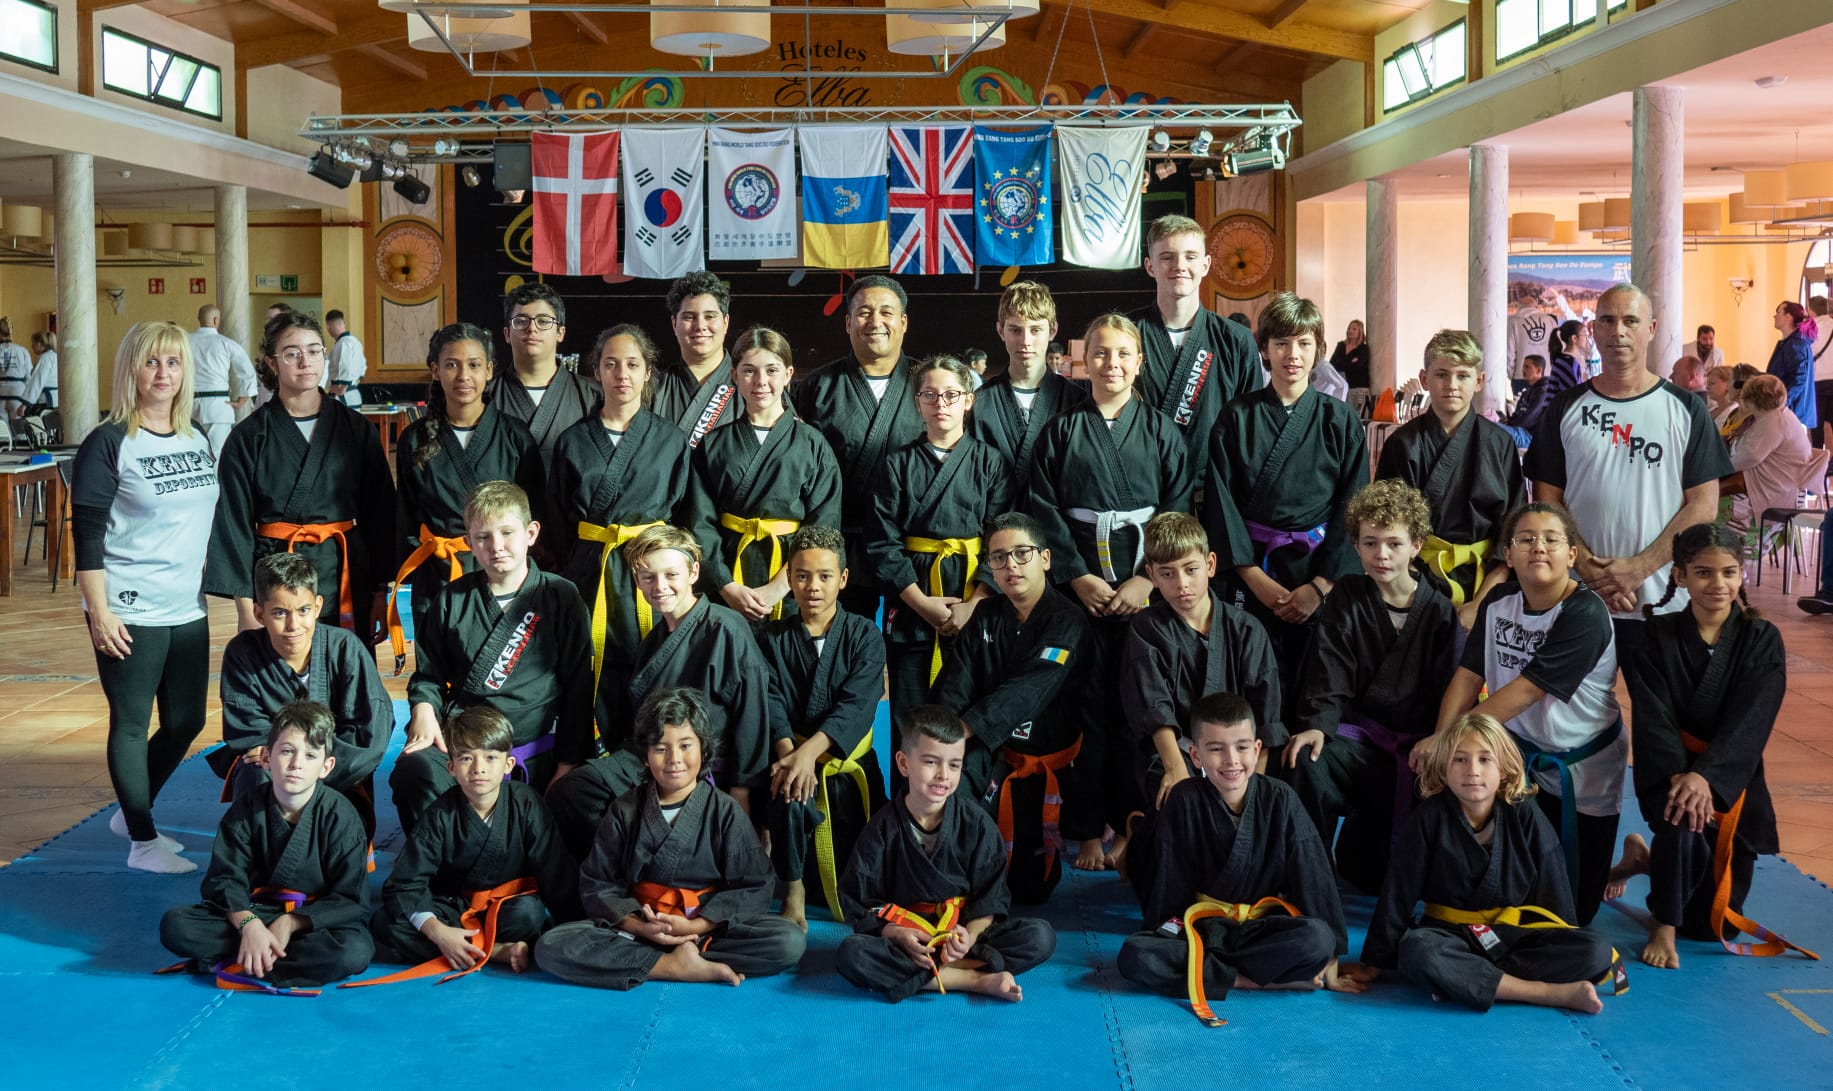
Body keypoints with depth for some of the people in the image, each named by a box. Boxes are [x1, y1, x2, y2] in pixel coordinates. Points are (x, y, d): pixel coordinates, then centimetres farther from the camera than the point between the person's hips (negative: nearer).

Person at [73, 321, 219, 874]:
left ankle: (132, 813, 32)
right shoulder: (108, 444, -9)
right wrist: (99, 612, -16)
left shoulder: (198, 441, 10)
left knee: (186, 722, 12)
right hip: (128, 612, -6)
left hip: (188, 610, 7)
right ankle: (143, 841, 14)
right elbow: (86, 534, -11)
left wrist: (207, 589, 18)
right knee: (132, 723, 2)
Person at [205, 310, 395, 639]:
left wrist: (380, 590, 3)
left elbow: (379, 513, 7)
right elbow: (235, 525, 0)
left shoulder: (357, 429, 5)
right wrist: (246, 606, -5)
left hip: (345, 573, 2)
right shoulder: (248, 438, 0)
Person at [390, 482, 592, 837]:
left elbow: (578, 687, 5)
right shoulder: (452, 599, 13)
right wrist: (424, 710, -2)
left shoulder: (561, 598, 6)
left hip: (529, 749, -2)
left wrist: (568, 762, 0)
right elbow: (428, 674, 21)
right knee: (413, 770, -29)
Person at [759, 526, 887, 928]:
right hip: (790, 753, 0)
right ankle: (793, 888, -15)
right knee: (790, 794, -35)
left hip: (848, 759, 0)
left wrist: (810, 751, -29)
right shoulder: (772, 638, 7)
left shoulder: (866, 635, 2)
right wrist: (787, 751, -28)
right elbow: (772, 703, -7)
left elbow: (856, 706, -13)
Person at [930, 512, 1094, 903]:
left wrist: (962, 730, -38)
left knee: (1030, 887, 4)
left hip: (1056, 764, -3)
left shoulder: (1068, 622, -15)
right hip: (996, 754, 3)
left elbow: (1027, 691, -28)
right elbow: (953, 687, -7)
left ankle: (1087, 827, 33)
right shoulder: (986, 618, 3)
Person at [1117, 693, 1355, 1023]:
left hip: (1262, 930, 1)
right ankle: (1250, 980, -23)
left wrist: (1329, 966, -10)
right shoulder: (1185, 801, -8)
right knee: (1134, 956, -29)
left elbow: (1315, 880, -8)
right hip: (1199, 928, 0)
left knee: (1317, 938, -32)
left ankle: (1202, 971, -21)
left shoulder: (1280, 800, -7)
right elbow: (1170, 885, -3)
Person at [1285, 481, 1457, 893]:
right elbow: (1329, 676, -3)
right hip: (1358, 734, -1)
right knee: (1308, 763, -33)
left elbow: (1450, 689, 3)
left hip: (1416, 743, 1)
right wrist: (1318, 725, -23)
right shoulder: (1346, 598, 7)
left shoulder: (1439, 611, 7)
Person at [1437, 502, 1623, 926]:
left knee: (1572, 908, 4)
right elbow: (1468, 676, -6)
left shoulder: (1585, 614, -24)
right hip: (1523, 756, 5)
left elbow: (1524, 691, -28)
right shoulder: (1498, 602, -3)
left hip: (1584, 770, -4)